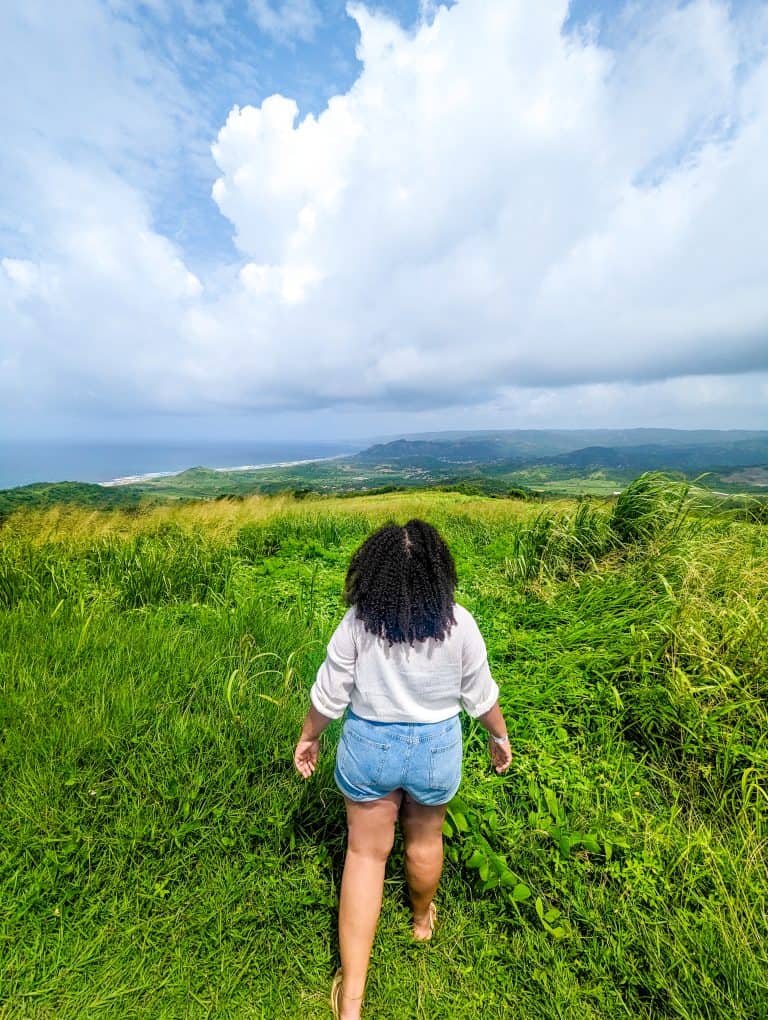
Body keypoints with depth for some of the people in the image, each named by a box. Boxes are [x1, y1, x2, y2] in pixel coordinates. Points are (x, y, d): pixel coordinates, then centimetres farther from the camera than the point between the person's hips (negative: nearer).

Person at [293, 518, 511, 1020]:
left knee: (365, 853, 20)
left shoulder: (358, 621, -20)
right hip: (436, 748, 1)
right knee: (425, 838, 29)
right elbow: (480, 694, -7)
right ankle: (423, 918, 58)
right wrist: (500, 735, 13)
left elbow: (329, 692, -10)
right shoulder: (459, 623, -19)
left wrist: (309, 736, 8)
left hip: (369, 745, -1)